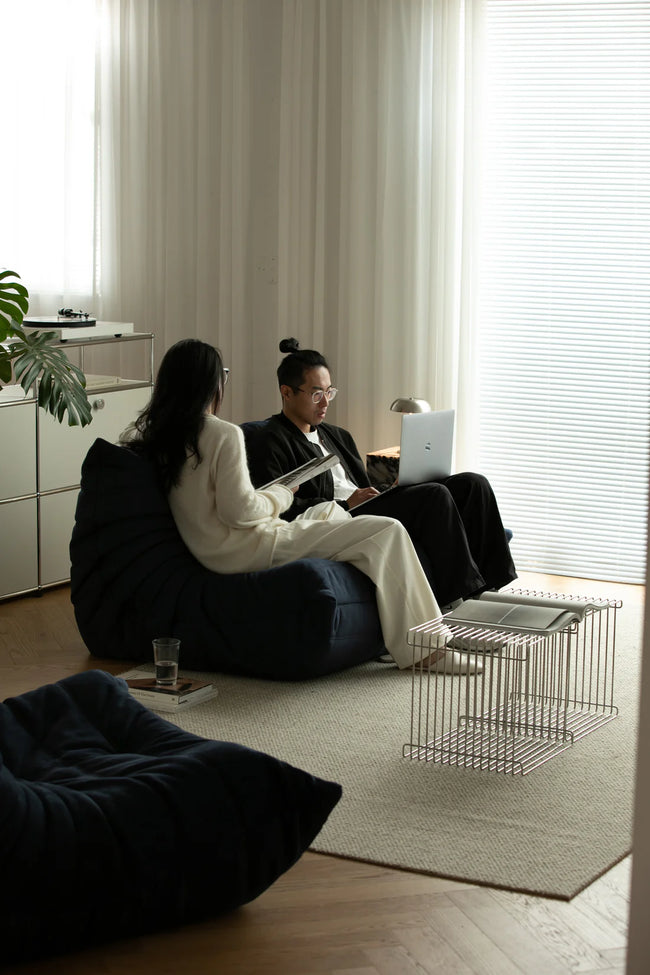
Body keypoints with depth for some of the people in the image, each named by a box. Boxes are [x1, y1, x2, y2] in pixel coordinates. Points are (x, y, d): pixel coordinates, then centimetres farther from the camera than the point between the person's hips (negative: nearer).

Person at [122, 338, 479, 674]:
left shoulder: (149, 434, 4)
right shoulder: (224, 434, -20)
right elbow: (239, 511, -22)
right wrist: (279, 496, -3)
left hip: (207, 551, 10)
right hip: (244, 551, -10)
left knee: (327, 509, 29)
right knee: (387, 531, -11)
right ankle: (422, 648, -5)